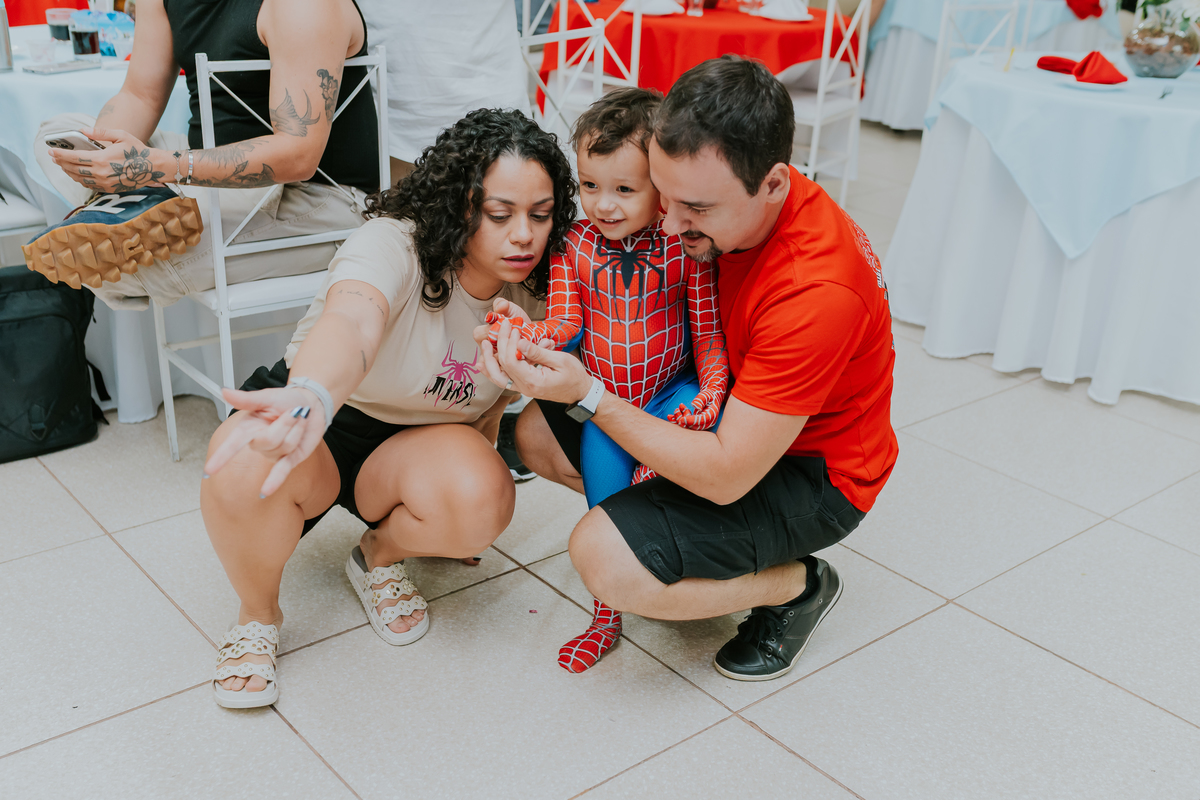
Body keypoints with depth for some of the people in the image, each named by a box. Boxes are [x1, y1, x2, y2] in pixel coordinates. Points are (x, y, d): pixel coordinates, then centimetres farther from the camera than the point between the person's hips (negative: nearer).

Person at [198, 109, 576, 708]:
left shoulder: (530, 285, -9)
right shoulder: (394, 244, -28)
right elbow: (351, 324, -52)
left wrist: (477, 478, -3)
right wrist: (310, 399, -73)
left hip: (418, 442, 4)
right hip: (320, 423, -3)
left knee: (480, 504, -31)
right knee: (245, 462, -37)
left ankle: (380, 557, 7)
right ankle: (257, 613, -4)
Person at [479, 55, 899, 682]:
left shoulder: (816, 291, -36)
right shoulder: (714, 199, -12)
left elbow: (727, 476, -31)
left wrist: (588, 394, -32)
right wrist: (535, 342, -20)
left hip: (811, 473, -8)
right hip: (729, 414, 8)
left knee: (604, 559, -25)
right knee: (535, 432, 2)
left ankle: (798, 585, -1)